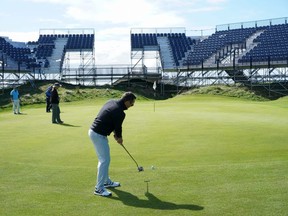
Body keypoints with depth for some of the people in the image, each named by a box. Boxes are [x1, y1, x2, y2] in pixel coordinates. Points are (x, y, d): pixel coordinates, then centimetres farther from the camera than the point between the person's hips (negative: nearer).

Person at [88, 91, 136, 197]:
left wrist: (115, 134, 14)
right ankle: (99, 188, -1)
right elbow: (118, 127, -6)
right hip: (99, 135, -10)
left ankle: (107, 181, 32)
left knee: (104, 158, 20)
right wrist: (119, 138, 15)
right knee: (105, 160, -5)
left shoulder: (111, 102, 8)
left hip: (93, 131, 10)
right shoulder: (120, 113, -19)